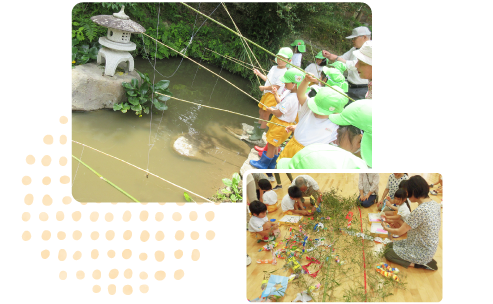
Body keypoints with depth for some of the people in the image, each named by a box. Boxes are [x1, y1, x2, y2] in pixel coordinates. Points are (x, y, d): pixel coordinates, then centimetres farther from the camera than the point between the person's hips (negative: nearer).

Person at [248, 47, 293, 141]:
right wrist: (259, 74, 16)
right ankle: (256, 129, 35)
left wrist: (263, 87, -13)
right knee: (261, 112, 18)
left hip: (273, 96, -9)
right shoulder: (274, 68, 9)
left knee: (265, 115, -4)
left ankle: (259, 135, 8)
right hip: (266, 94, 9)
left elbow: (276, 87, -22)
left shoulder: (284, 73, -19)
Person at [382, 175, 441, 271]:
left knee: (388, 253, 8)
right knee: (390, 245, 19)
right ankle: (425, 261, 10)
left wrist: (386, 228, 0)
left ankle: (419, 264, 0)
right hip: (429, 249, 9)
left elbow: (400, 232, -19)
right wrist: (398, 221, 6)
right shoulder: (435, 204, -4)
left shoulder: (420, 211, -32)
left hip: (421, 253, -9)